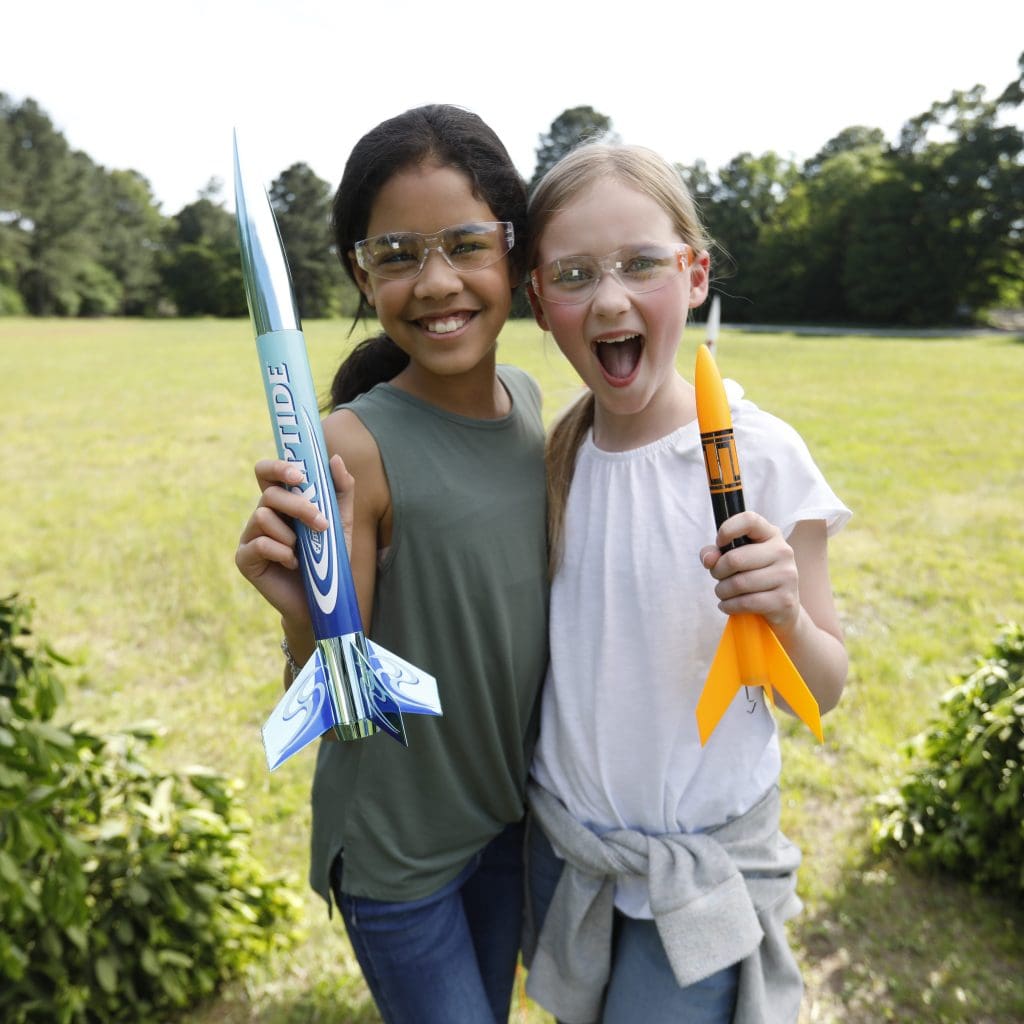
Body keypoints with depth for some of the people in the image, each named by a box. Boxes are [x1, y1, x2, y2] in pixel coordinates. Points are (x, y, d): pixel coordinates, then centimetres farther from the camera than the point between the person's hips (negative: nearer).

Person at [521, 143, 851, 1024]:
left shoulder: (760, 456, -18)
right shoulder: (555, 455, -6)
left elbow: (826, 691, -11)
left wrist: (785, 615, -32)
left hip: (700, 862, -4)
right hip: (559, 840, 4)